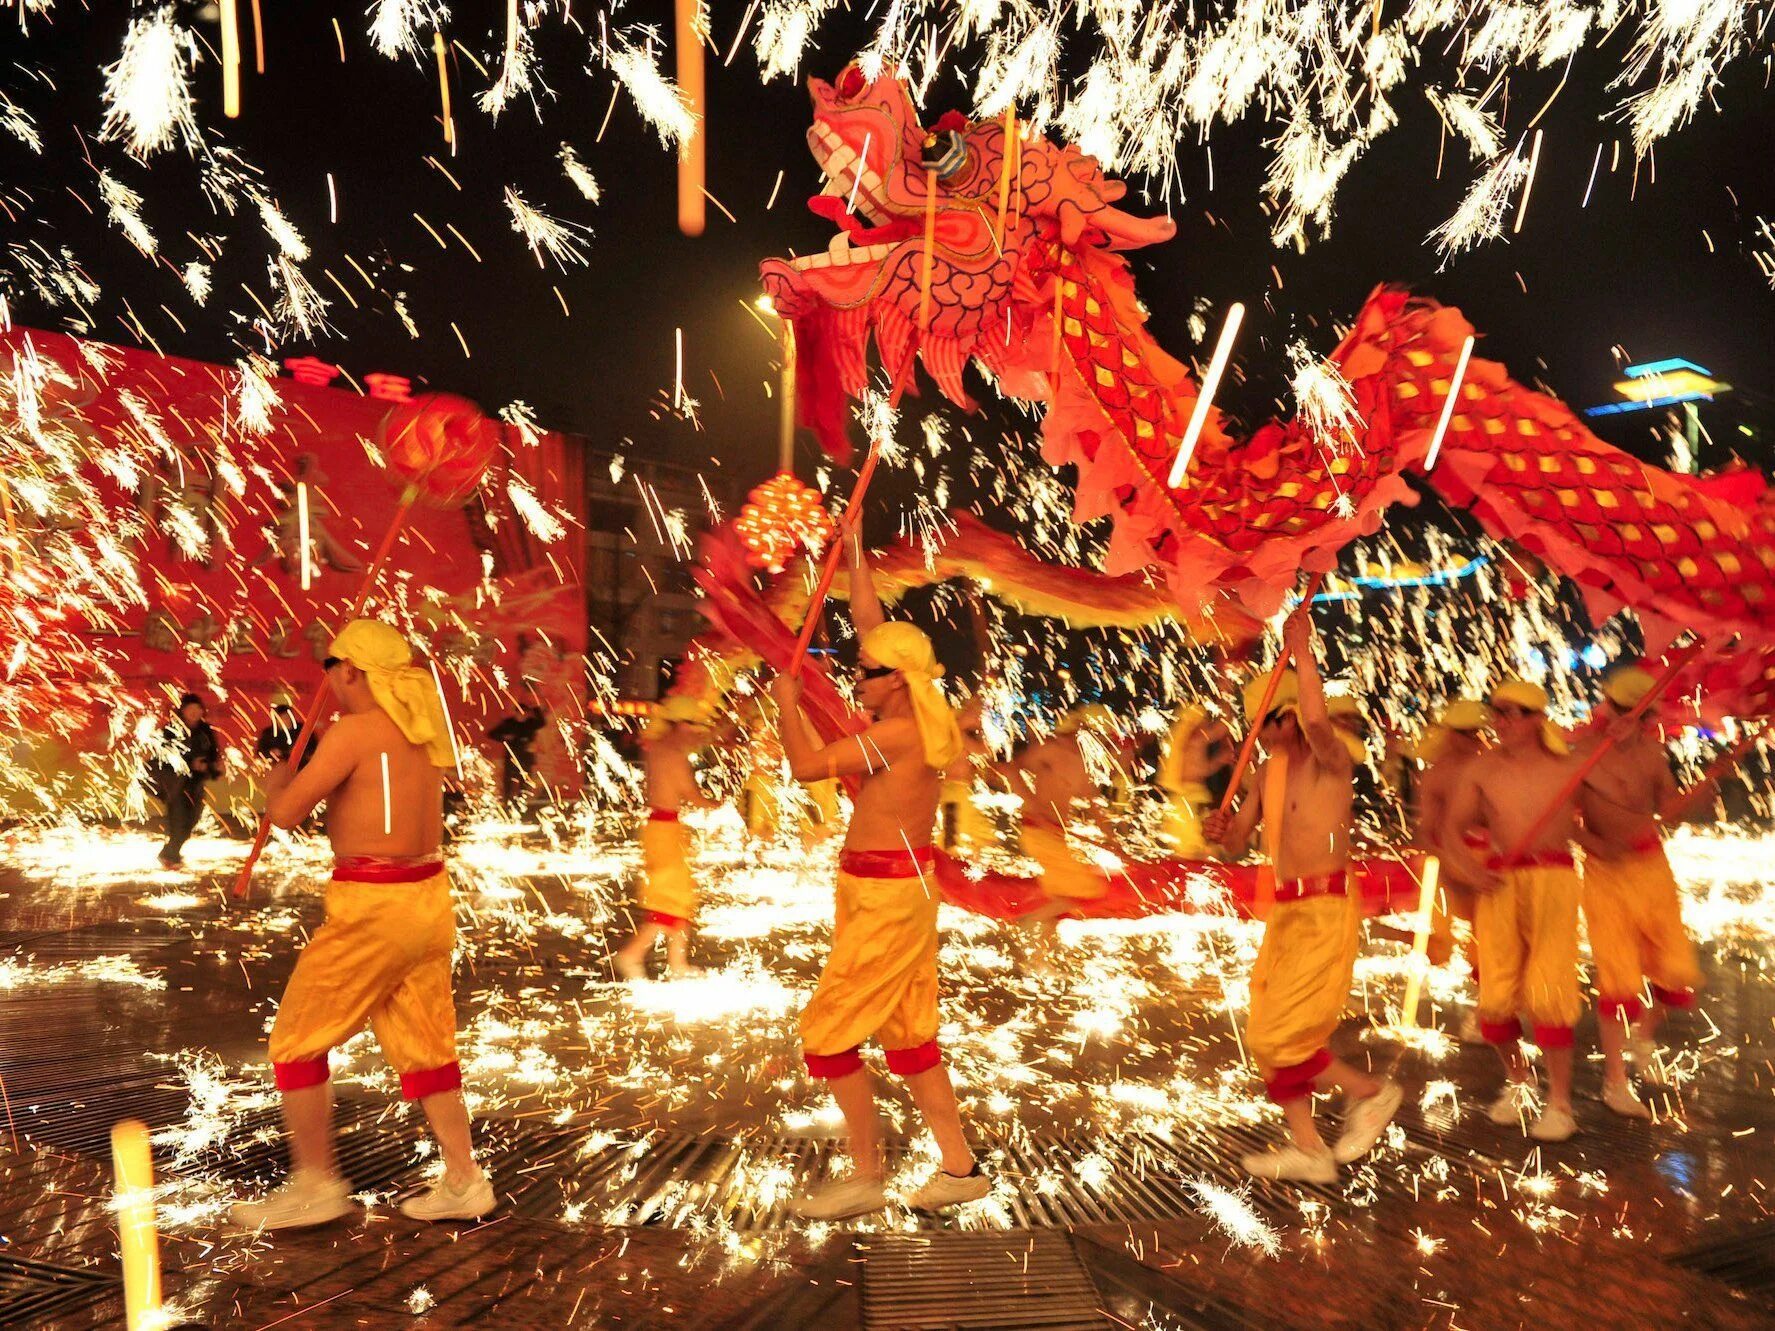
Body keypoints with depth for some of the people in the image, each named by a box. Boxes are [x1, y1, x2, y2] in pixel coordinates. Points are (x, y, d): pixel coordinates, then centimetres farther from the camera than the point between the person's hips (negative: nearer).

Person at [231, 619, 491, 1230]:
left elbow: (285, 813, -11)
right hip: (428, 895, 8)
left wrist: (278, 778, 9)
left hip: (370, 904, -8)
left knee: (296, 1042, 9)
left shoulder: (353, 731, -13)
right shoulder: (422, 727, 10)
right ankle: (463, 1181, 19)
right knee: (423, 1044, 15)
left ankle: (315, 1185, 17)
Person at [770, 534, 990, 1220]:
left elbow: (806, 765, -20)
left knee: (829, 1033, -1)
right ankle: (959, 1167, 22)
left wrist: (786, 701, -4)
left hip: (885, 893, -10)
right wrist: (854, 553, 20)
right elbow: (871, 623, 16)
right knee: (908, 1034, 15)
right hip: (900, 886, 10)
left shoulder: (896, 733, -19)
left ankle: (865, 1177, 9)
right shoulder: (912, 715, 6)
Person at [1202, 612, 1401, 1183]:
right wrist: (1219, 831, -9)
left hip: (1325, 910, -8)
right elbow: (1237, 843, 14)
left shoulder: (1331, 759, -10)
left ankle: (1373, 1092, 14)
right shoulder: (1266, 772, 12)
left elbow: (1317, 722, -34)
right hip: (1285, 910, 8)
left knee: (1279, 1038, -8)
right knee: (1268, 1038, 10)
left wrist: (1302, 651, -30)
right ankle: (1308, 1148, 21)